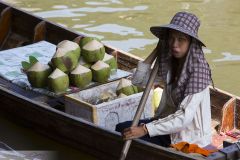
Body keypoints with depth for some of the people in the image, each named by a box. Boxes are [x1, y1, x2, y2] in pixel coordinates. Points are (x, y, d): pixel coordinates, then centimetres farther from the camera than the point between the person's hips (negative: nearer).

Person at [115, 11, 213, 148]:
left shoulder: (198, 70, -23)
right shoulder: (169, 64, 0)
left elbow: (185, 117, -31)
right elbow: (138, 79, 3)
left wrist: (145, 129, -36)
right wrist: (157, 51, -5)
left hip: (190, 138, -8)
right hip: (170, 125, 8)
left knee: (133, 141, -16)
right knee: (122, 129, 1)